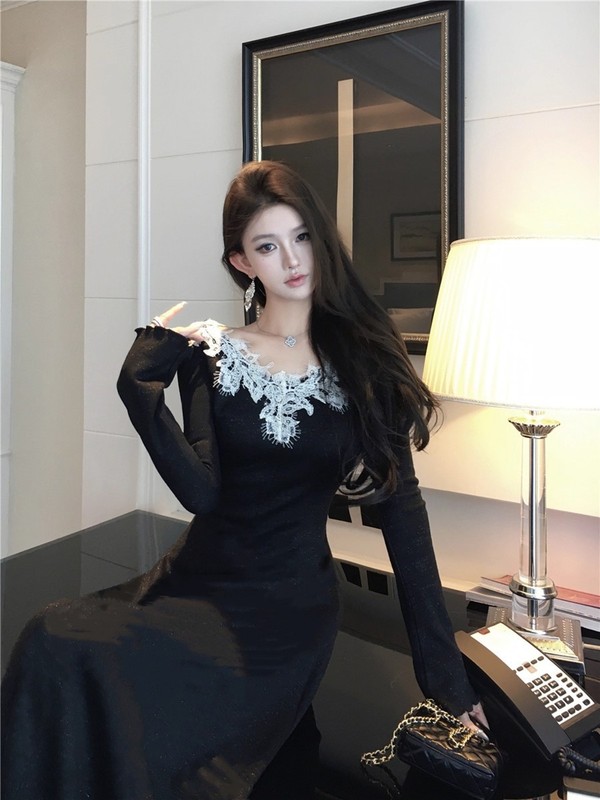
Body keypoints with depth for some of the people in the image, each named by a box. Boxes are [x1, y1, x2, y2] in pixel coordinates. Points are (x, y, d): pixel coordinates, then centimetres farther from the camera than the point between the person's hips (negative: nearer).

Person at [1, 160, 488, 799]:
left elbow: (400, 507, -2)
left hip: (289, 604, -3)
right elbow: (203, 494, -7)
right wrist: (140, 389, -17)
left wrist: (443, 669, -3)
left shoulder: (362, 360, 1)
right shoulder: (211, 353, 3)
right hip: (200, 579, 3)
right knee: (53, 640, -24)